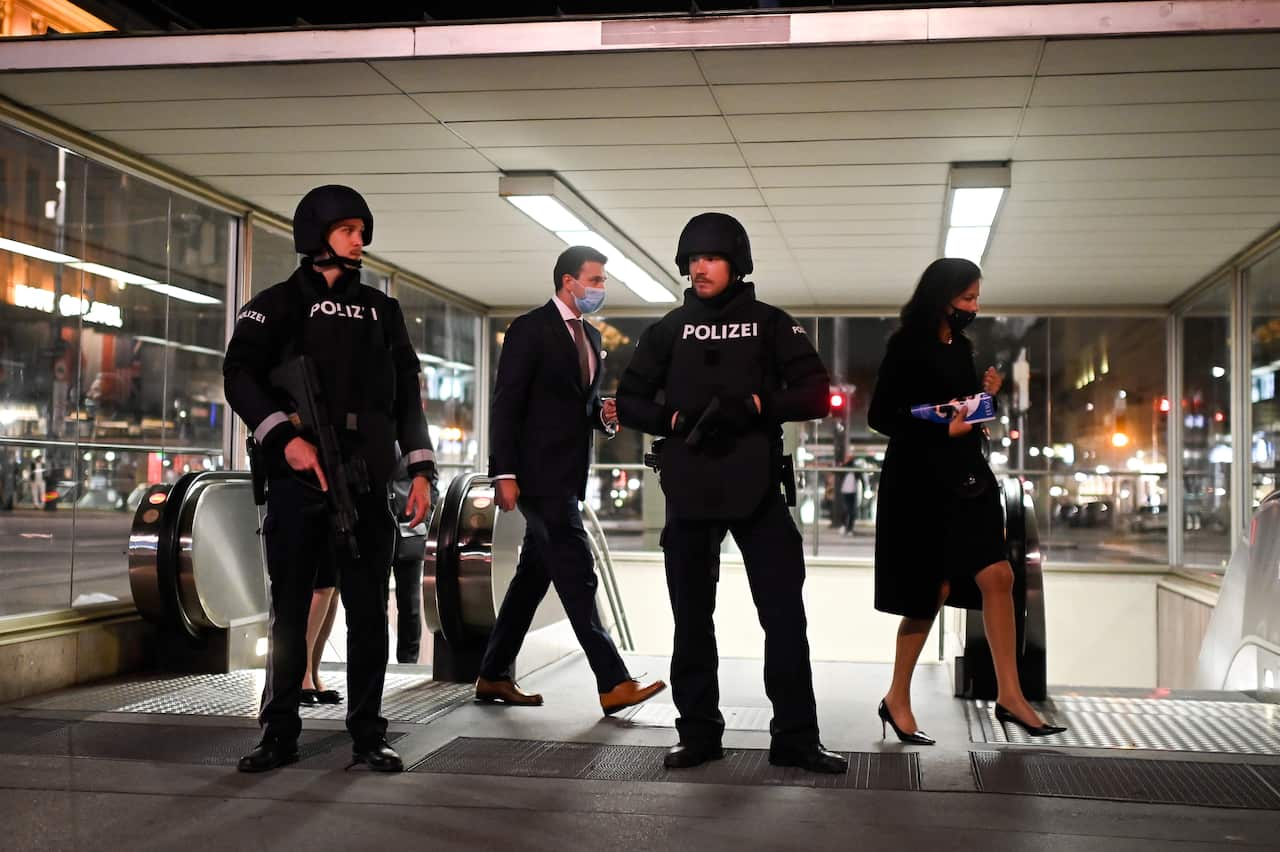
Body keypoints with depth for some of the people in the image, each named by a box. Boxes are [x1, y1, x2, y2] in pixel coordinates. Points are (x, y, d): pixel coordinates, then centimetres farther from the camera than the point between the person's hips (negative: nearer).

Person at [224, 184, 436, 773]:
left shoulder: (381, 310, 16)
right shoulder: (279, 303, 7)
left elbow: (407, 393, 14)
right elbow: (240, 375, -6)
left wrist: (420, 468, 5)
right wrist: (285, 436, -19)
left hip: (366, 482, 2)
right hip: (297, 479, -2)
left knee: (368, 611, 2)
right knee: (289, 610, 3)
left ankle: (367, 736, 9)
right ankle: (279, 734, 13)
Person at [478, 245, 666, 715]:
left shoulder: (591, 336, 17)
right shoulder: (530, 329, -8)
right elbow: (506, 403, -12)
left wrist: (604, 413, 2)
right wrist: (505, 473, -18)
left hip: (566, 476, 9)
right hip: (539, 474, -9)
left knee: (533, 576, 12)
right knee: (577, 575, -10)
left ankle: (493, 677, 21)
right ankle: (614, 684, -9)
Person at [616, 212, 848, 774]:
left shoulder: (770, 324, 6)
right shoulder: (669, 329, 11)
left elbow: (815, 395, 0)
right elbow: (629, 403, 11)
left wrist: (755, 404, -15)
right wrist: (677, 420, -7)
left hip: (756, 488, -2)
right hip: (688, 490, 2)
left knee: (784, 613, -3)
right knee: (692, 618, 8)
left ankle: (795, 737, 5)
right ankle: (698, 734, 18)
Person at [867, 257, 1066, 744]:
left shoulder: (960, 346, 13)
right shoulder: (906, 345, -9)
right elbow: (880, 416, -13)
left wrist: (985, 394, 2)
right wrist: (943, 430, -19)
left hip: (966, 477, 7)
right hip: (921, 482, -7)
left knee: (997, 577, -3)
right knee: (932, 591, -2)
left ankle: (1010, 696, 2)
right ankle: (897, 700, 13)